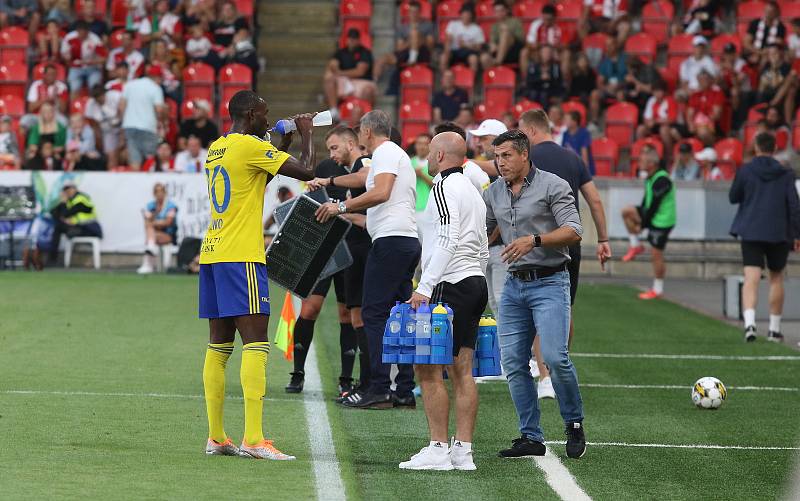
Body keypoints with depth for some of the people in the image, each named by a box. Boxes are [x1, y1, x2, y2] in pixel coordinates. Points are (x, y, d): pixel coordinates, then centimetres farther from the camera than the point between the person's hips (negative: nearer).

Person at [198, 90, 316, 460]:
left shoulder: (216, 148, 17)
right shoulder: (251, 145, -9)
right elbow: (306, 171, -11)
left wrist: (283, 145, 29)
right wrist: (306, 134, 6)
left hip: (211, 255, 9)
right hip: (241, 257, -9)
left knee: (219, 346, 9)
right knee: (256, 344, -11)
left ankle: (216, 437, 9)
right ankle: (253, 439, -18)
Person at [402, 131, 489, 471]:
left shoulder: (444, 188, -9)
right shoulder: (473, 191, 21)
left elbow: (447, 242, -20)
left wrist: (424, 287, -23)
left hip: (450, 286, -9)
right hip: (475, 283, 9)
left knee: (427, 369, -8)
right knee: (461, 372, 6)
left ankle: (438, 450, -12)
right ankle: (463, 451, 4)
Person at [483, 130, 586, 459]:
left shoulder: (552, 186, -5)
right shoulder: (494, 193, 13)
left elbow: (573, 231, -13)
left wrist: (534, 240, -24)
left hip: (549, 283, -6)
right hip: (514, 285, 6)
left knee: (554, 356, -17)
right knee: (513, 361, 1)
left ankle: (574, 424, 3)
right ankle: (531, 438, 8)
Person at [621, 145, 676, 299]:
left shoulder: (661, 181, -23)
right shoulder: (651, 178, 7)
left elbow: (654, 205, -21)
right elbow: (647, 200, 14)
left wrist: (642, 224, -14)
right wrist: (640, 216, 3)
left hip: (662, 221, -10)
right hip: (652, 217, 10)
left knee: (657, 254, -4)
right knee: (627, 212, 5)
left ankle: (658, 289, 6)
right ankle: (635, 246, 12)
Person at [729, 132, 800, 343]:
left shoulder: (745, 170, -2)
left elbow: (733, 197, 7)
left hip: (750, 232, -1)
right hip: (779, 234, 1)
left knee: (751, 279, -8)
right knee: (776, 278, 15)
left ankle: (749, 323, -29)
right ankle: (774, 329, 20)